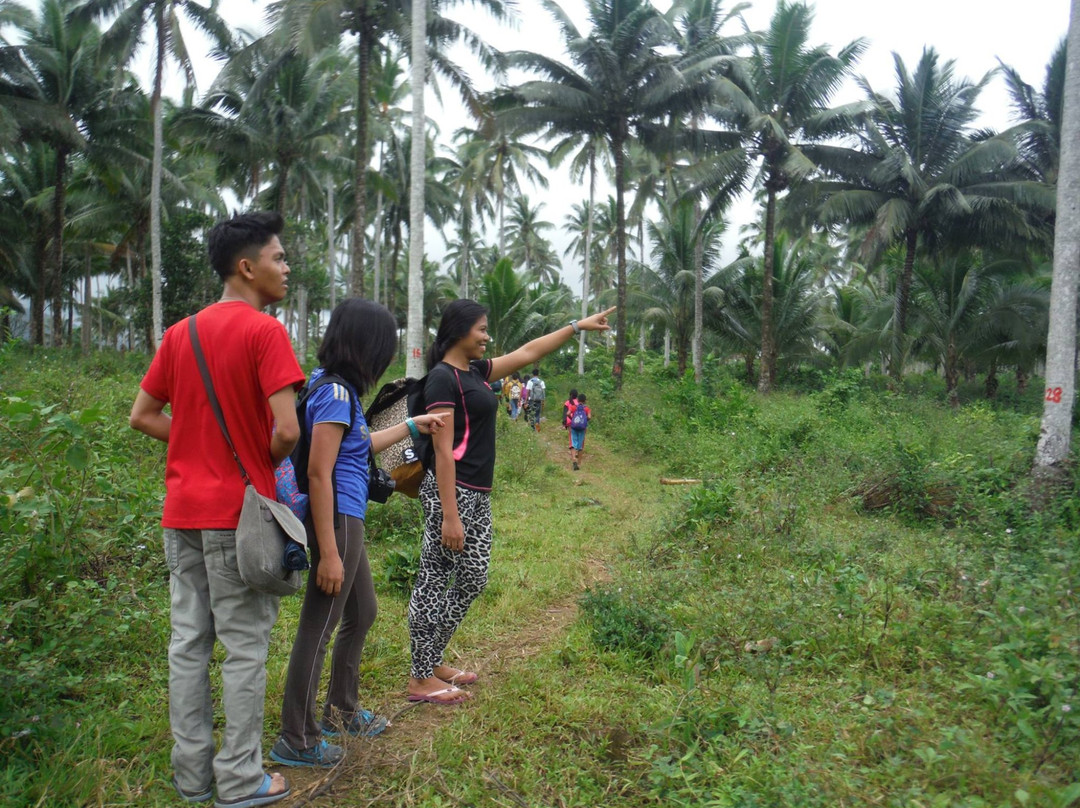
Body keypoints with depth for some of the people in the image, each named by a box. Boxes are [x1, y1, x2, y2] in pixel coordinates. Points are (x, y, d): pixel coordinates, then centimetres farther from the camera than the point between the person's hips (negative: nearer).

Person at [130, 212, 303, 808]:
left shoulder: (180, 333, 9)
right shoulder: (264, 330, -13)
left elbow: (141, 415, 12)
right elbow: (286, 429, -21)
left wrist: (205, 445, 10)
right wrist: (269, 458, -1)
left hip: (182, 511, 7)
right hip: (238, 511, -7)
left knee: (188, 641, 13)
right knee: (244, 646, 4)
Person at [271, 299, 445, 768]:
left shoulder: (335, 387, 11)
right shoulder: (335, 393, -18)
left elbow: (358, 446, 25)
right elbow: (318, 474, -22)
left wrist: (411, 426, 31)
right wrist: (328, 553, -22)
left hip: (348, 519, 11)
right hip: (337, 521, -11)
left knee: (362, 613, 22)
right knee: (319, 628, 1)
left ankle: (341, 711, 39)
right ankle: (295, 741, 17)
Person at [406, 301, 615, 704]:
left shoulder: (474, 371, 13)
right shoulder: (443, 379, -13)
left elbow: (527, 353, 21)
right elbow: (443, 450, -19)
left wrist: (578, 326, 23)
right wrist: (450, 515, -22)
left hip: (478, 494, 10)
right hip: (451, 493, -10)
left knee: (472, 580, 14)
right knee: (434, 581, -1)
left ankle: (432, 660, 27)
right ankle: (420, 678, 11)